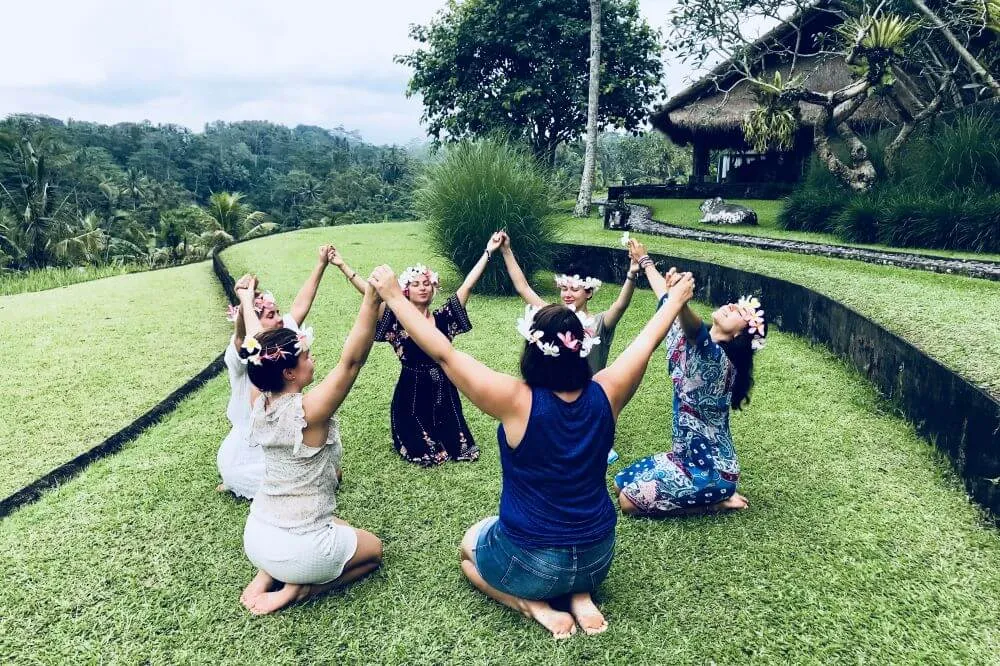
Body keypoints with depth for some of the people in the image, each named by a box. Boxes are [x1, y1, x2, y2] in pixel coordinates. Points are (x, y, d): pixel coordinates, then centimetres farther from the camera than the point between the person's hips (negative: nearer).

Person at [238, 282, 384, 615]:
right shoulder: (308, 411, -25)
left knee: (335, 525, 35)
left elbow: (256, 355, 8)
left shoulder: (259, 403, -6)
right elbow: (350, 361, -31)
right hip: (299, 550, -7)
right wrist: (371, 301, -40)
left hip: (255, 537, 7)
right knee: (373, 549, 21)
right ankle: (298, 588, 2)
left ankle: (267, 576, 15)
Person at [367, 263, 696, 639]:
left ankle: (535, 605, 4)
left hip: (529, 564, -4)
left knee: (469, 548, 29)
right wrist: (676, 299, 18)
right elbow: (646, 343, 1)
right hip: (597, 560, 4)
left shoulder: (518, 401, -26)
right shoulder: (605, 395, -15)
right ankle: (581, 595, 11)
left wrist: (393, 296, -12)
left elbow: (443, 353, -22)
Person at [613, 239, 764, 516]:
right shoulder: (701, 345, -1)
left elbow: (691, 323, -51)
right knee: (622, 483, 14)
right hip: (688, 456, 9)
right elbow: (668, 301, 9)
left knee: (629, 500, -6)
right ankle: (712, 495, 16)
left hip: (708, 470, -9)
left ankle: (715, 500, 4)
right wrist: (644, 262, 9)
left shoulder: (716, 357, -26)